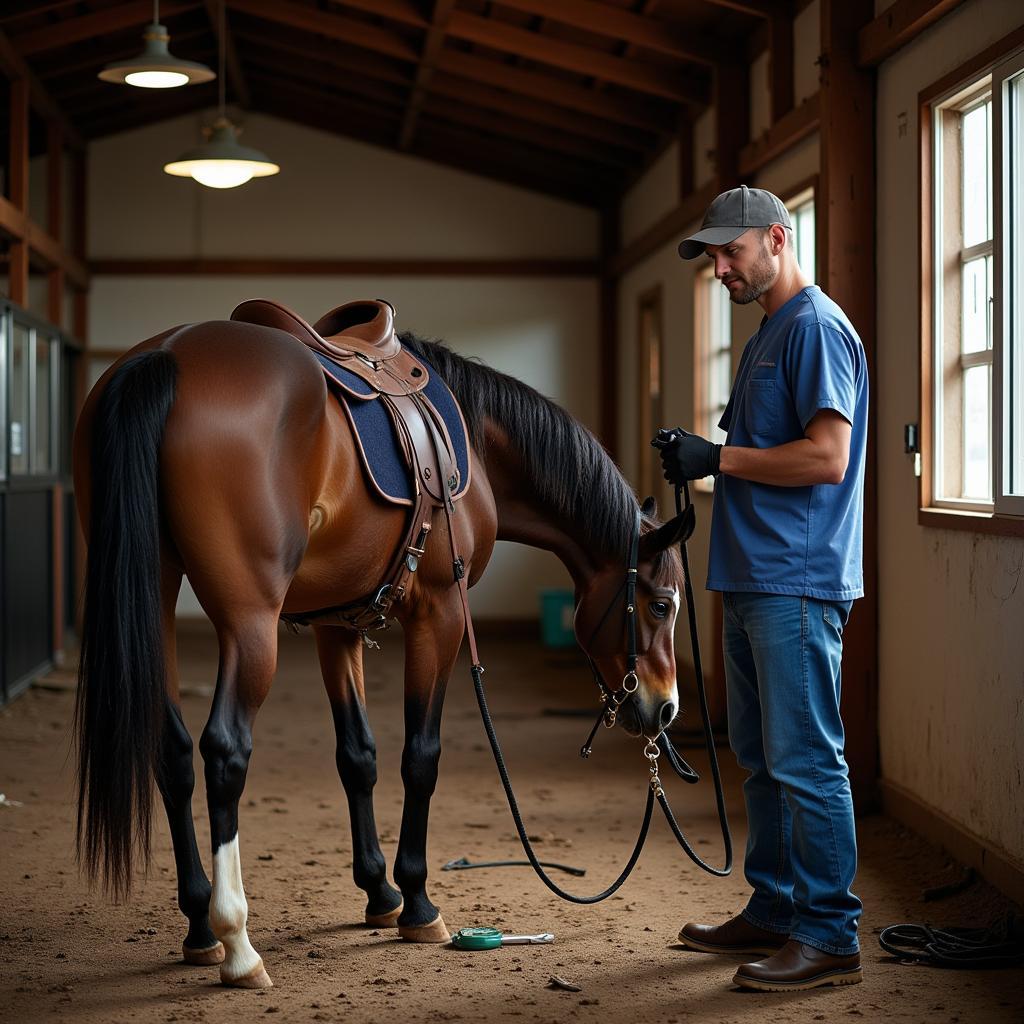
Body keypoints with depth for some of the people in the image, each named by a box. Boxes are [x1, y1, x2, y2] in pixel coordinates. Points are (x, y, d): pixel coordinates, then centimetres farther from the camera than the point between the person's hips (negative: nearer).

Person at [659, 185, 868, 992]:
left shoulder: (817, 327, -11)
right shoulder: (768, 335, 19)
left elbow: (827, 457, -20)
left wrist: (719, 458, -15)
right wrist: (703, 458, 9)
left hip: (796, 584, -10)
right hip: (754, 578, 10)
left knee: (805, 760, -6)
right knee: (762, 757, 15)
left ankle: (830, 937, 0)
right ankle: (774, 911, 25)